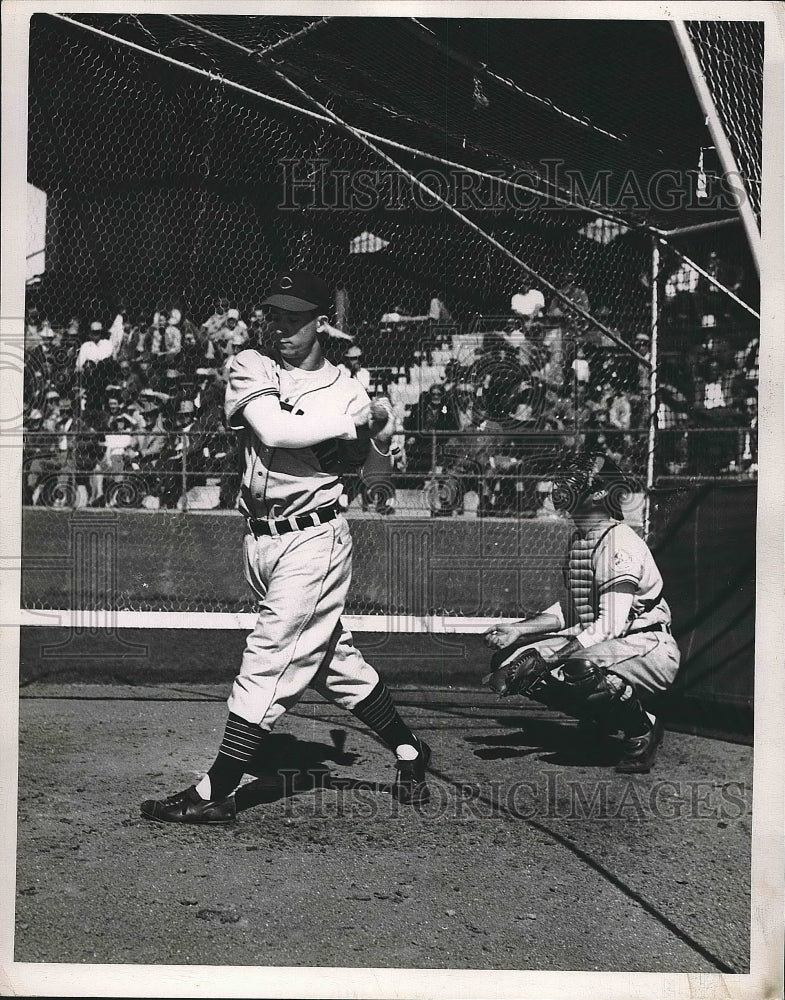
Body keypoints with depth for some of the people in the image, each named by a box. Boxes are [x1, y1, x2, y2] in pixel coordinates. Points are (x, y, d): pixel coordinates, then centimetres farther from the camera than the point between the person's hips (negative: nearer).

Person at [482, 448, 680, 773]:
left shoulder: (621, 543, -20)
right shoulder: (580, 540, 10)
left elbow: (611, 625, -26)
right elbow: (571, 612, 17)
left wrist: (545, 660, -29)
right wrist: (517, 631, 4)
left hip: (650, 650, -9)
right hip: (595, 643, 9)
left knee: (581, 667, -39)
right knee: (508, 659, -2)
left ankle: (641, 730, -9)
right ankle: (603, 722, 11)